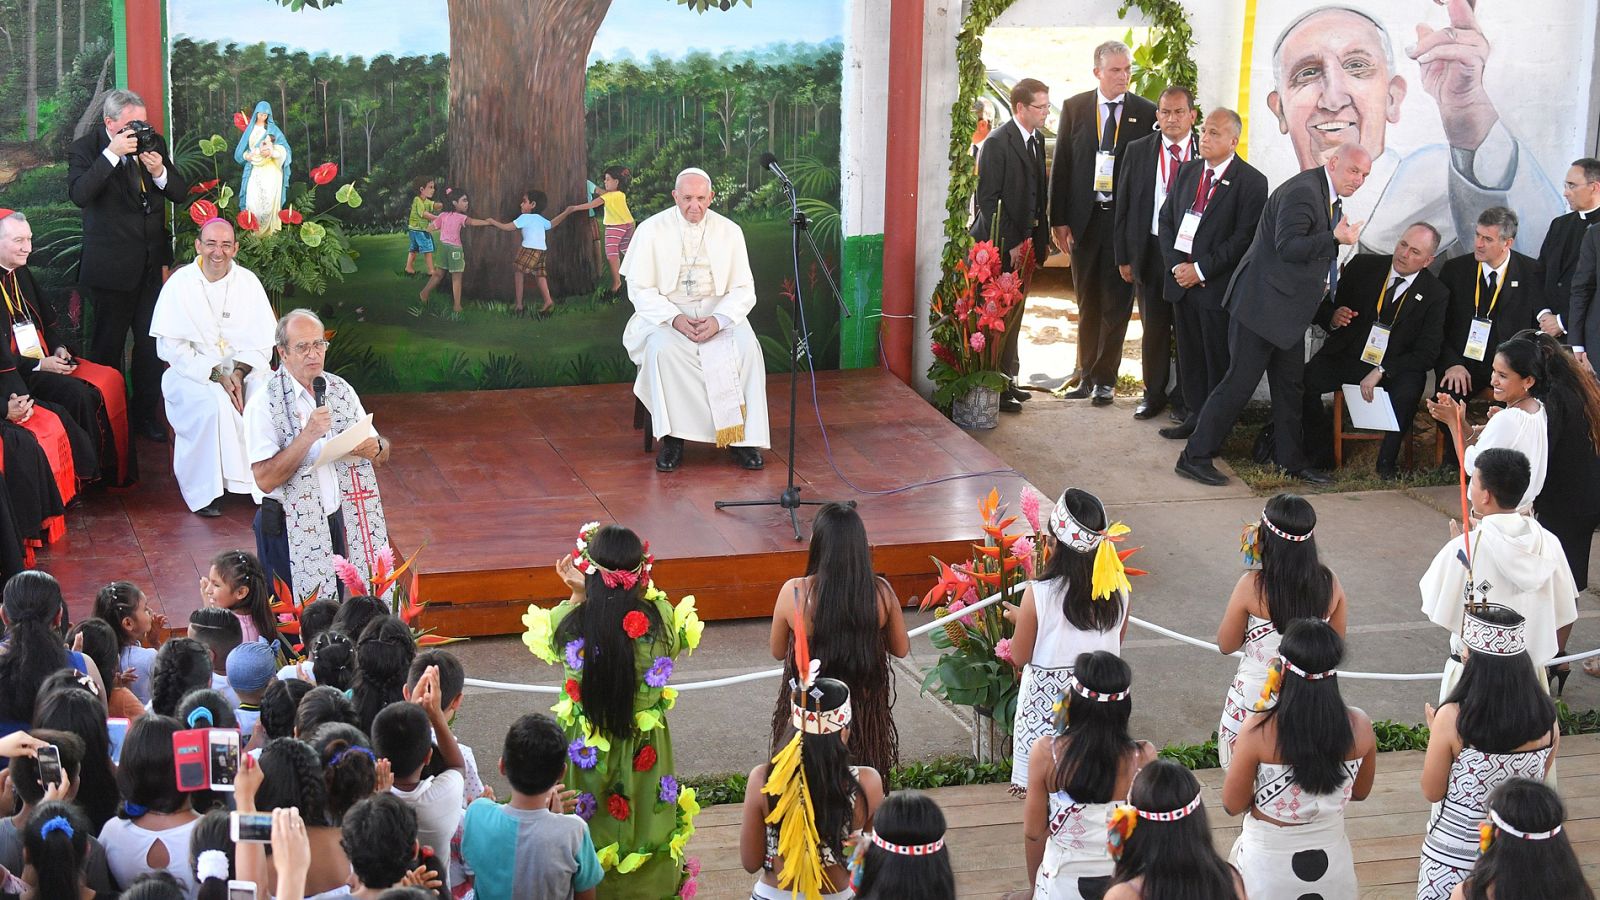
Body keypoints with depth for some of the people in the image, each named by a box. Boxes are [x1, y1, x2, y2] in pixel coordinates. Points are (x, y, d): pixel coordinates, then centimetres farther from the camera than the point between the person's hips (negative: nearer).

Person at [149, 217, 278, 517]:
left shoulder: (248, 283, 4)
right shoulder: (179, 284, -3)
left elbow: (262, 343, 3)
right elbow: (171, 347, -8)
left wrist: (239, 373, -16)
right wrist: (216, 376, -18)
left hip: (244, 369, 3)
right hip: (192, 371, -2)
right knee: (215, 404, -34)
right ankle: (205, 489, -23)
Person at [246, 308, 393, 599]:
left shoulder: (341, 390, 6)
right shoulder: (264, 404, -11)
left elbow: (383, 452, 12)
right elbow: (265, 479, -19)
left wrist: (376, 447, -12)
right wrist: (309, 435, -25)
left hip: (340, 519, 5)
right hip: (291, 531, -5)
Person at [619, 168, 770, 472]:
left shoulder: (729, 231, 1)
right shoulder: (652, 230, -3)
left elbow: (743, 290, 1)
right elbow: (640, 289, -4)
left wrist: (719, 319, -19)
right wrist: (674, 318, -22)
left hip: (717, 312, 1)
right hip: (665, 311, -1)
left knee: (746, 346, -29)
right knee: (663, 348, -35)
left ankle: (743, 436, -22)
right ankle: (672, 437, -25)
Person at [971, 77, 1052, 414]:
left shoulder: (1037, 140, 12)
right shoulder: (997, 142, -13)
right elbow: (988, 199, -15)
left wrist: (1043, 238, 13)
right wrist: (1010, 243, -16)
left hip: (1026, 242, 8)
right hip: (1003, 245, -8)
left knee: (1015, 314, 14)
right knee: (1000, 316, -5)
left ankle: (1007, 379, 23)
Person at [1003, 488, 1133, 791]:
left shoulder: (1038, 595, -22)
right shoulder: (1118, 588, -10)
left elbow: (1020, 657, -9)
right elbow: (1117, 643, 6)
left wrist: (1019, 619, 7)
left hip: (1047, 703, -4)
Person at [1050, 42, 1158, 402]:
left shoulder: (1146, 113, 0)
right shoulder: (1075, 108, 4)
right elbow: (1061, 165, 4)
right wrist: (1058, 219, -1)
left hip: (1125, 219, -2)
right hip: (1084, 217, 2)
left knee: (1116, 301, 2)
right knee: (1087, 301, 11)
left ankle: (1104, 377, 9)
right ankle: (1086, 372, 20)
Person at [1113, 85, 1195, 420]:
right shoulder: (1138, 151, 2)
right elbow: (1124, 206, 5)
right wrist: (1123, 256, 2)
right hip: (1151, 251, 1)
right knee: (1153, 327, 9)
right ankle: (1154, 394, 22)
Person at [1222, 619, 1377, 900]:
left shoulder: (1260, 731, -24)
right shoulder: (1359, 726, -14)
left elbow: (1233, 805, -12)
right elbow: (1360, 792, 4)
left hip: (1268, 865, -3)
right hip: (1331, 862, 3)